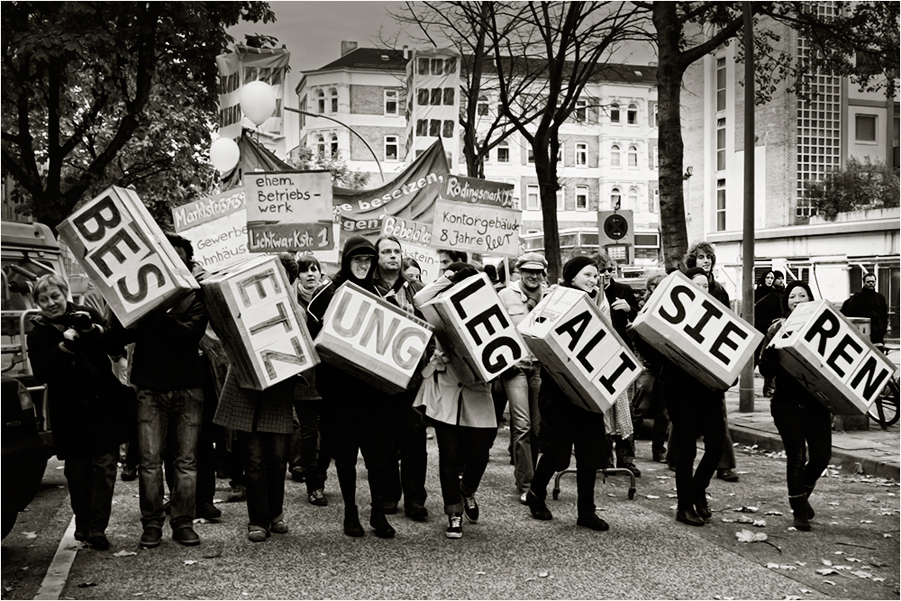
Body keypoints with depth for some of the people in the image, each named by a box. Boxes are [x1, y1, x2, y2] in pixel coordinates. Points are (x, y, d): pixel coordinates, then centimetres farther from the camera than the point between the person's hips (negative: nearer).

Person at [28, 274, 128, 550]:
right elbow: (42, 372, -9)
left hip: (104, 406, 0)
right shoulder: (38, 334, 5)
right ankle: (83, 524, 21)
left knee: (105, 466, -6)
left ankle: (97, 528, -1)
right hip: (70, 413, 0)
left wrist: (93, 330, -14)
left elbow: (117, 347, 1)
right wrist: (64, 345, -18)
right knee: (77, 471, 4)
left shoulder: (86, 315, 7)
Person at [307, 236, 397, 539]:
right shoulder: (329, 292, 2)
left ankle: (379, 511, 10)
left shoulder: (376, 293, 11)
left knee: (379, 448, -2)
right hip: (339, 385, -2)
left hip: (374, 384, 2)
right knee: (344, 449, 4)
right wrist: (326, 328, -19)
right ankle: (350, 512, 17)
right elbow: (311, 330, -1)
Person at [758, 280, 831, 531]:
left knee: (821, 456, 1)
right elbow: (765, 368, -3)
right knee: (796, 457, 0)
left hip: (816, 401, 2)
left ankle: (803, 493, 31)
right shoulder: (777, 329, 2)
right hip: (787, 403, -2)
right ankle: (799, 511, 17)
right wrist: (773, 349, -20)